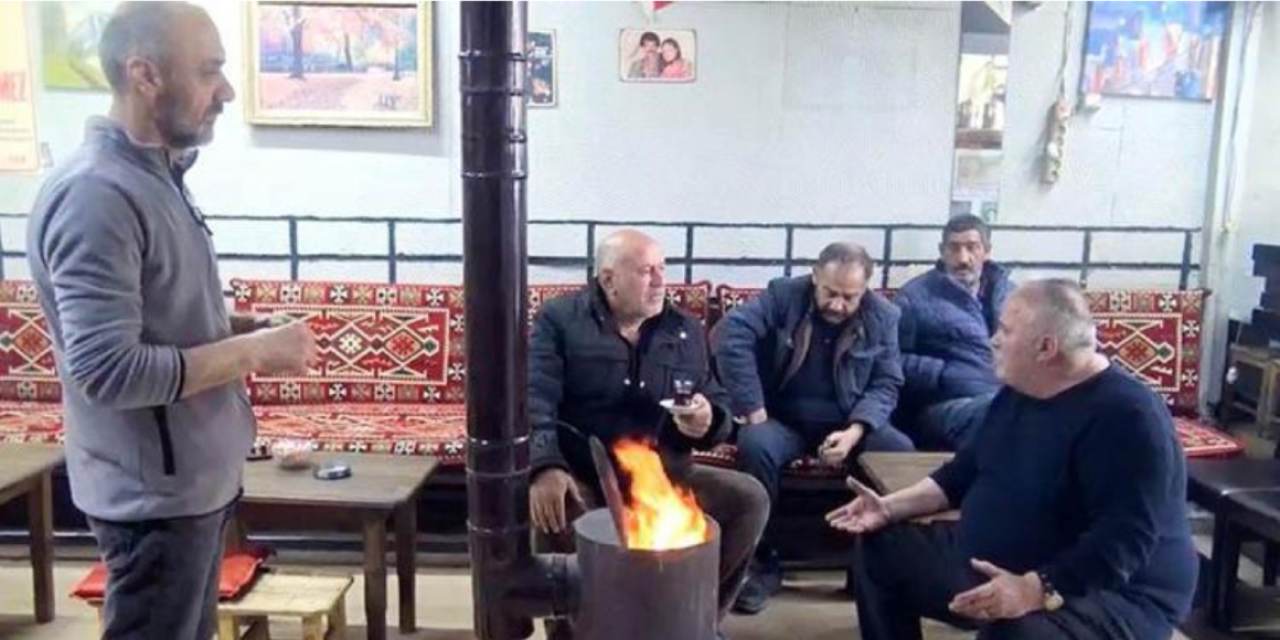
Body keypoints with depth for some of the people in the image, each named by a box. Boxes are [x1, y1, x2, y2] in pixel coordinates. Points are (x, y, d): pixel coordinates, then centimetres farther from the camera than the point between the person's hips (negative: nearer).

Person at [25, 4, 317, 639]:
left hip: (195, 477, 9)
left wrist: (240, 327, 2)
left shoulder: (157, 175, 8)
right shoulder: (96, 194, -22)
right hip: (155, 492, -9)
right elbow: (108, 370, -28)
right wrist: (252, 352, -22)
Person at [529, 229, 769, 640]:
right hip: (581, 479, -3)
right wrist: (544, 467, -31)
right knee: (549, 506, -36)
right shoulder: (559, 319, 0)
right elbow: (533, 401, -12)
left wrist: (708, 422, -12)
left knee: (749, 498, -14)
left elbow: (719, 409, 15)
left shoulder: (687, 332, 11)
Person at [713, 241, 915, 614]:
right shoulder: (784, 295, -7)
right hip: (784, 419, -2)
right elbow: (730, 334, -20)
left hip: (849, 423, 2)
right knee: (755, 445, -35)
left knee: (904, 452, -27)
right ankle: (763, 565, -17)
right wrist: (753, 408, -23)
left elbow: (887, 384, 0)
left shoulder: (883, 316, 1)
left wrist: (854, 431, -19)